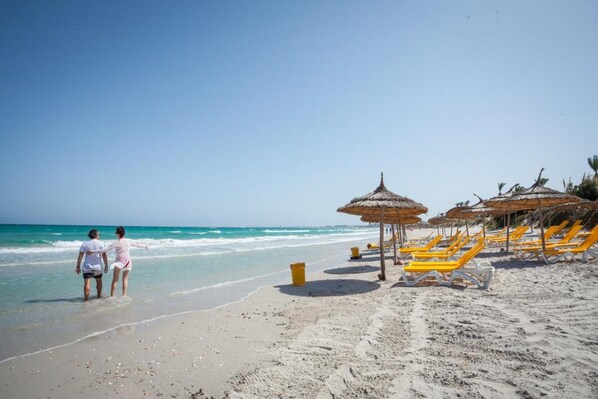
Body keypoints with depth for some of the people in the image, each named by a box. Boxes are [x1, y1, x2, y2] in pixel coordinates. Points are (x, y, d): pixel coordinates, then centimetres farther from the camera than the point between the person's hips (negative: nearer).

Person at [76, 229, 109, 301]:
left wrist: (78, 267, 6)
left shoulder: (85, 244, 5)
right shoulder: (100, 243, 0)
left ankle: (86, 299, -17)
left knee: (87, 283, -7)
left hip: (87, 267, 0)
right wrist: (106, 266, 2)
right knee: (99, 281, 19)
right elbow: (104, 256, -4)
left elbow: (80, 256, 1)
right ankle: (99, 295, 34)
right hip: (97, 267, 0)